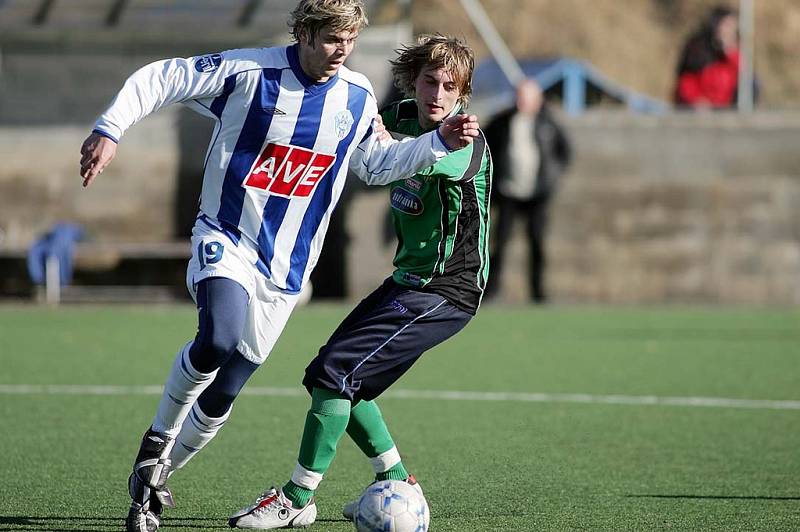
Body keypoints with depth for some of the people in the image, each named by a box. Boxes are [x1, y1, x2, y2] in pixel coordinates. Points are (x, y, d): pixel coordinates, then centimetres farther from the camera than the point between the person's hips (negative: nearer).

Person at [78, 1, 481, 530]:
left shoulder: (358, 97, 3)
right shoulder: (247, 71, -11)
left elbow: (375, 163, 20)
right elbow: (157, 79, -3)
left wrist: (440, 142, 7)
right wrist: (110, 130, -14)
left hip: (285, 267, 4)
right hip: (226, 240, -4)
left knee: (220, 398, 4)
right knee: (218, 340, -33)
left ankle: (154, 481, 25)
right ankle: (158, 442, -10)